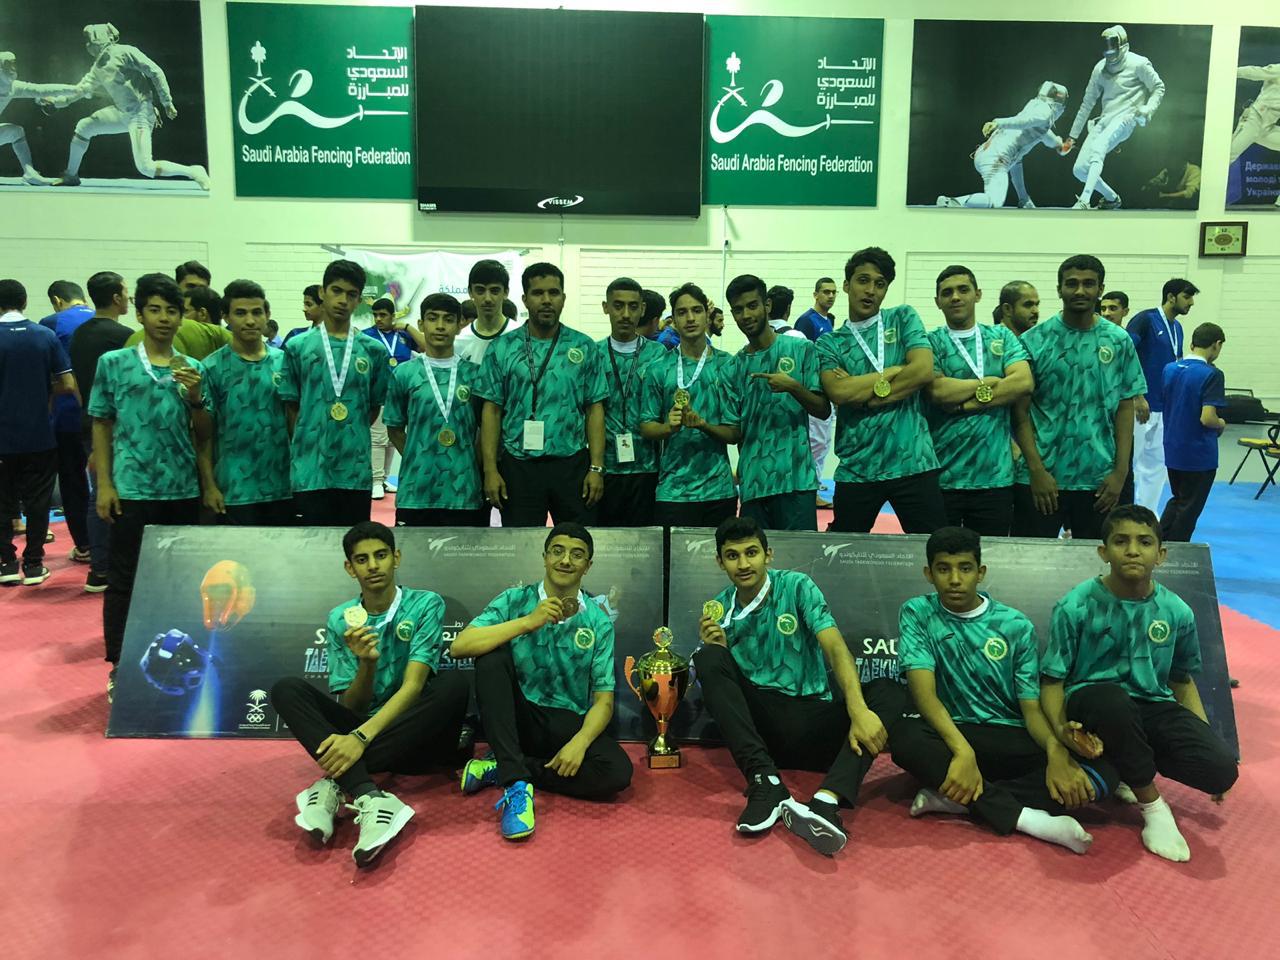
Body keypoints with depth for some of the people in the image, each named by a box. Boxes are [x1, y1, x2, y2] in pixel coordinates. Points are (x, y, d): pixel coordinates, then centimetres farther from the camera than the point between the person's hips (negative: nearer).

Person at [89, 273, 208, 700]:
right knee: (124, 581, 4)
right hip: (133, 489, -2)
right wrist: (104, 484, -3)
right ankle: (119, 668, 17)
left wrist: (195, 398, -9)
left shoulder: (194, 369, 8)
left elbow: (204, 435, 9)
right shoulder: (113, 363, 3)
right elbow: (101, 426, 4)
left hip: (184, 489, 3)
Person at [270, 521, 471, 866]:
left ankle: (335, 785, -31)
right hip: (360, 733, 3)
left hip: (415, 736, -2)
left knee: (454, 683, -32)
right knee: (287, 689, -17)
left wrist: (361, 736, -32)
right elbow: (349, 708, 0)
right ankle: (371, 798, -39)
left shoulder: (426, 605, -5)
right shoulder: (340, 620, 3)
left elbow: (412, 687, -17)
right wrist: (366, 663, -21)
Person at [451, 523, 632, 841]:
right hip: (518, 718, -1)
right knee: (492, 656, -26)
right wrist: (528, 622, -24)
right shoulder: (515, 601, -2)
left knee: (617, 772, -27)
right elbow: (460, 646, -18)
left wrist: (580, 742, -22)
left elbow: (603, 699, -3)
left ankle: (500, 770, -13)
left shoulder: (598, 622, 0)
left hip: (569, 724, 1)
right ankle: (516, 781, -28)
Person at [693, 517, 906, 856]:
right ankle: (766, 782, -32)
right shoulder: (718, 610, 5)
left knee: (890, 691, -24)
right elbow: (715, 682, 5)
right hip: (760, 723, 1)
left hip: (814, 722, 0)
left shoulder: (797, 587, -2)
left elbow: (835, 648, -15)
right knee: (708, 659, -21)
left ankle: (826, 801, -46)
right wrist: (713, 649, -15)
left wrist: (858, 710, -31)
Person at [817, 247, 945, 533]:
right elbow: (839, 392, -12)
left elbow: (924, 370, -8)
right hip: (856, 470, 1)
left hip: (912, 462, 0)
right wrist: (895, 371, -7)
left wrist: (861, 391, -6)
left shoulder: (903, 318, 7)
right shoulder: (829, 343, 6)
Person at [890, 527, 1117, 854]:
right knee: (906, 737, -36)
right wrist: (963, 750, -32)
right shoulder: (917, 613, -2)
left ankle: (957, 798, -26)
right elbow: (924, 692, -15)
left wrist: (1057, 750, -26)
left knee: (1103, 771, -23)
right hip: (951, 736, -2)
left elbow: (1032, 707, -2)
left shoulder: (1016, 625, 2)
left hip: (1013, 741, 2)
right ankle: (1027, 818, -30)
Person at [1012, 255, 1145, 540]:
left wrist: (1120, 471, -1)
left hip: (1099, 481, 2)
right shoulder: (1034, 341, -3)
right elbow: (1021, 412, -3)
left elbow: (1125, 408, 6)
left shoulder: (1119, 342, 4)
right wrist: (1037, 470, -10)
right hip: (1041, 479, -2)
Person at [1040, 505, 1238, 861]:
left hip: (1153, 708, 4)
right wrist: (1061, 728, -27)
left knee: (1221, 770, -24)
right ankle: (1152, 805, -14)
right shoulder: (1076, 607, -11)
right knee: (1111, 699, -40)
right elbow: (1053, 680, -8)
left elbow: (1183, 682, 16)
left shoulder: (1177, 611, 0)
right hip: (1093, 702, -3)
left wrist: (1207, 737, 6)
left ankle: (1131, 767, 8)